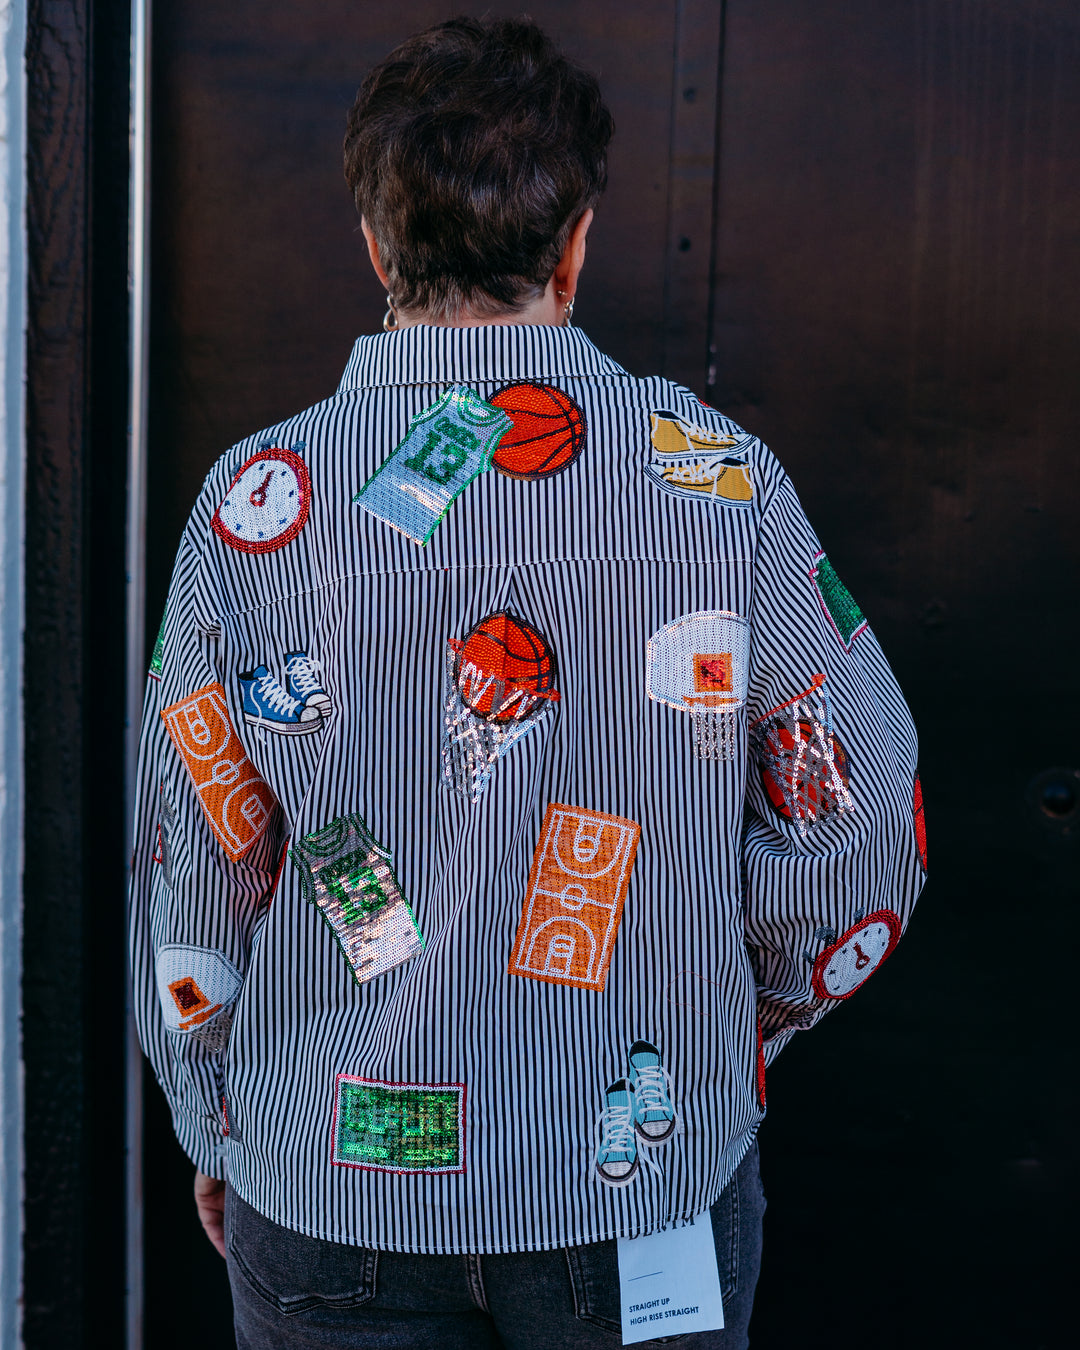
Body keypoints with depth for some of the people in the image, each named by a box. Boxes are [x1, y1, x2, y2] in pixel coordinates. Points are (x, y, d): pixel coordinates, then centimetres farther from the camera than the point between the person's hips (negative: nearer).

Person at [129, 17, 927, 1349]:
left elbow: (193, 875, -5)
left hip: (333, 1193, 0)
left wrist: (215, 1135, 11)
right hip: (651, 1182, 0)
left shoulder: (257, 502, -11)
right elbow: (856, 842, -7)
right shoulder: (723, 479, -10)